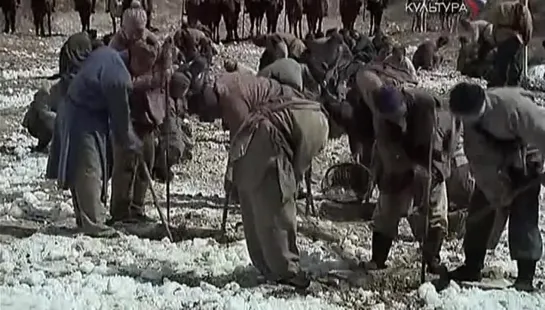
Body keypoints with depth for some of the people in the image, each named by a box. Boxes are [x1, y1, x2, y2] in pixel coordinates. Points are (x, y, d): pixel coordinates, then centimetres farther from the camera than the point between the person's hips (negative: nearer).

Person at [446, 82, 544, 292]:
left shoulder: (512, 105, -37)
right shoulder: (471, 125, -16)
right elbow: (480, 162, -13)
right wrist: (496, 193, -17)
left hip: (525, 162, -6)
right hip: (497, 163, 6)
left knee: (523, 218, -12)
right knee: (479, 212, 6)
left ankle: (526, 276, -4)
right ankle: (472, 268, 17)